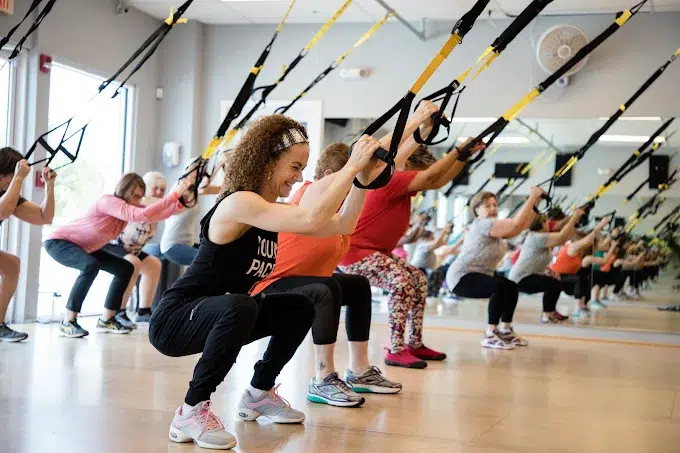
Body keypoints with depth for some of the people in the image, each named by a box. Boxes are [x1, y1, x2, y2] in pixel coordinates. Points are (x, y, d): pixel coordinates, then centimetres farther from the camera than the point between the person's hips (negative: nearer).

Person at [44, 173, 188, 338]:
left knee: (126, 269, 3)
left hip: (84, 247, 10)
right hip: (58, 242, -9)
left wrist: (180, 202, -29)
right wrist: (174, 195, -47)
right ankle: (68, 322, -26)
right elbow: (142, 215, -45)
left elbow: (156, 214, -16)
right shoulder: (109, 202, -32)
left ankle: (106, 320, 8)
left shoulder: (129, 207, -5)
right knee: (91, 265, -36)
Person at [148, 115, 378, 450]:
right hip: (174, 319, -9)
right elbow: (314, 219, -36)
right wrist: (353, 165, -29)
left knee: (300, 308, 9)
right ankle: (191, 412, -22)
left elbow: (341, 225, 2)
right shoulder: (239, 203, -25)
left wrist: (362, 178, -8)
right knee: (238, 308, -38)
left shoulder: (274, 209, 4)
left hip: (218, 316, 10)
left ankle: (259, 394, 23)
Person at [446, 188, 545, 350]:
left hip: (478, 276, 11)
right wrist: (532, 197, -22)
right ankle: (490, 335, -23)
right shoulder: (482, 224, -17)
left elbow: (524, 225, 6)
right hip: (461, 277, -11)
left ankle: (505, 330, 17)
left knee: (512, 287, 8)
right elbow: (517, 223, -26)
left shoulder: (496, 229, 15)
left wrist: (536, 202, -3)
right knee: (501, 287, -28)